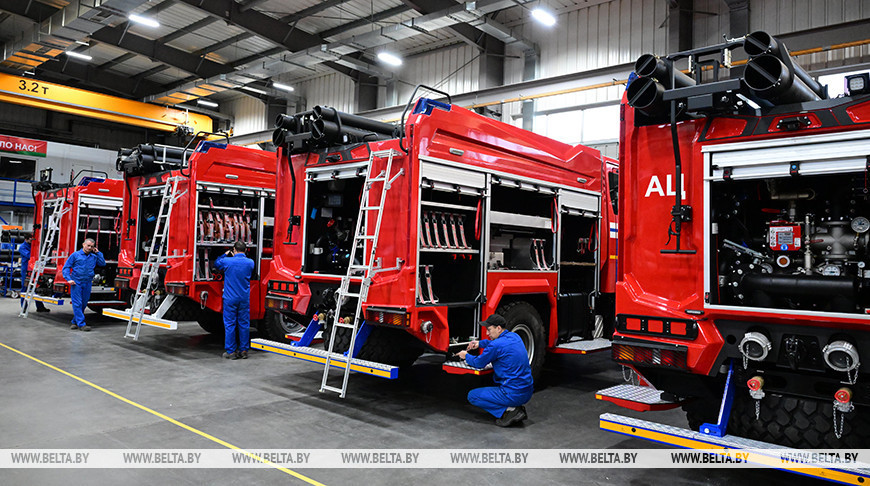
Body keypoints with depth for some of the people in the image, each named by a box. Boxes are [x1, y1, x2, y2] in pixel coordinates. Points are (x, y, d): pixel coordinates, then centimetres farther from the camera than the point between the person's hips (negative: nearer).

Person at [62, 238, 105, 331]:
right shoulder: (75, 255, 3)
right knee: (77, 304, -7)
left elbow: (103, 264, 6)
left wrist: (98, 253, 6)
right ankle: (81, 324, -9)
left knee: (83, 304, 8)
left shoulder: (94, 257, 14)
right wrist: (69, 279, -11)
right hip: (76, 283, -4)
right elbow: (66, 267, 2)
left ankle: (75, 322, 23)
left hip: (87, 284, 4)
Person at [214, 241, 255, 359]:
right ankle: (244, 351, 13)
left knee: (230, 324, 4)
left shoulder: (227, 261, -11)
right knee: (244, 324, 8)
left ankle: (231, 352, 7)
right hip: (245, 299, 3)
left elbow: (216, 264, 11)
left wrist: (225, 254, 23)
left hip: (230, 298, -3)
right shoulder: (250, 262, -1)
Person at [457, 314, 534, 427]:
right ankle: (517, 407, 13)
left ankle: (508, 410, -9)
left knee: (472, 396, 4)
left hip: (514, 394, -8)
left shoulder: (496, 345, -17)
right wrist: (480, 343, 26)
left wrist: (466, 356, 16)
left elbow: (479, 363, -2)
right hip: (528, 392, 9)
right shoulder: (515, 337, 8)